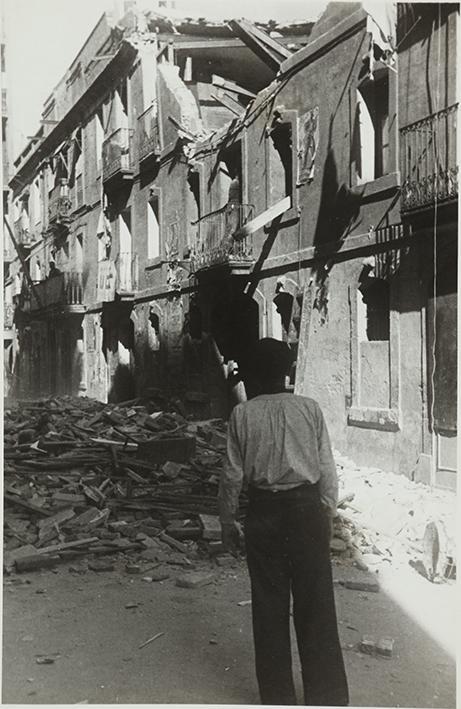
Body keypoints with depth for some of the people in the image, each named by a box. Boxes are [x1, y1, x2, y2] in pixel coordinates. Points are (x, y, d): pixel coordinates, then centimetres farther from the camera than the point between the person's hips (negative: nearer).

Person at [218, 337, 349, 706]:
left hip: (264, 512, 0)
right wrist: (328, 511, 10)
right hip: (307, 509, 0)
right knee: (316, 605, 8)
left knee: (269, 605, 11)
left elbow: (233, 474, -2)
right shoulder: (310, 408, -5)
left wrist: (228, 521, 9)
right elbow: (327, 469, -3)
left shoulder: (242, 414, -5)